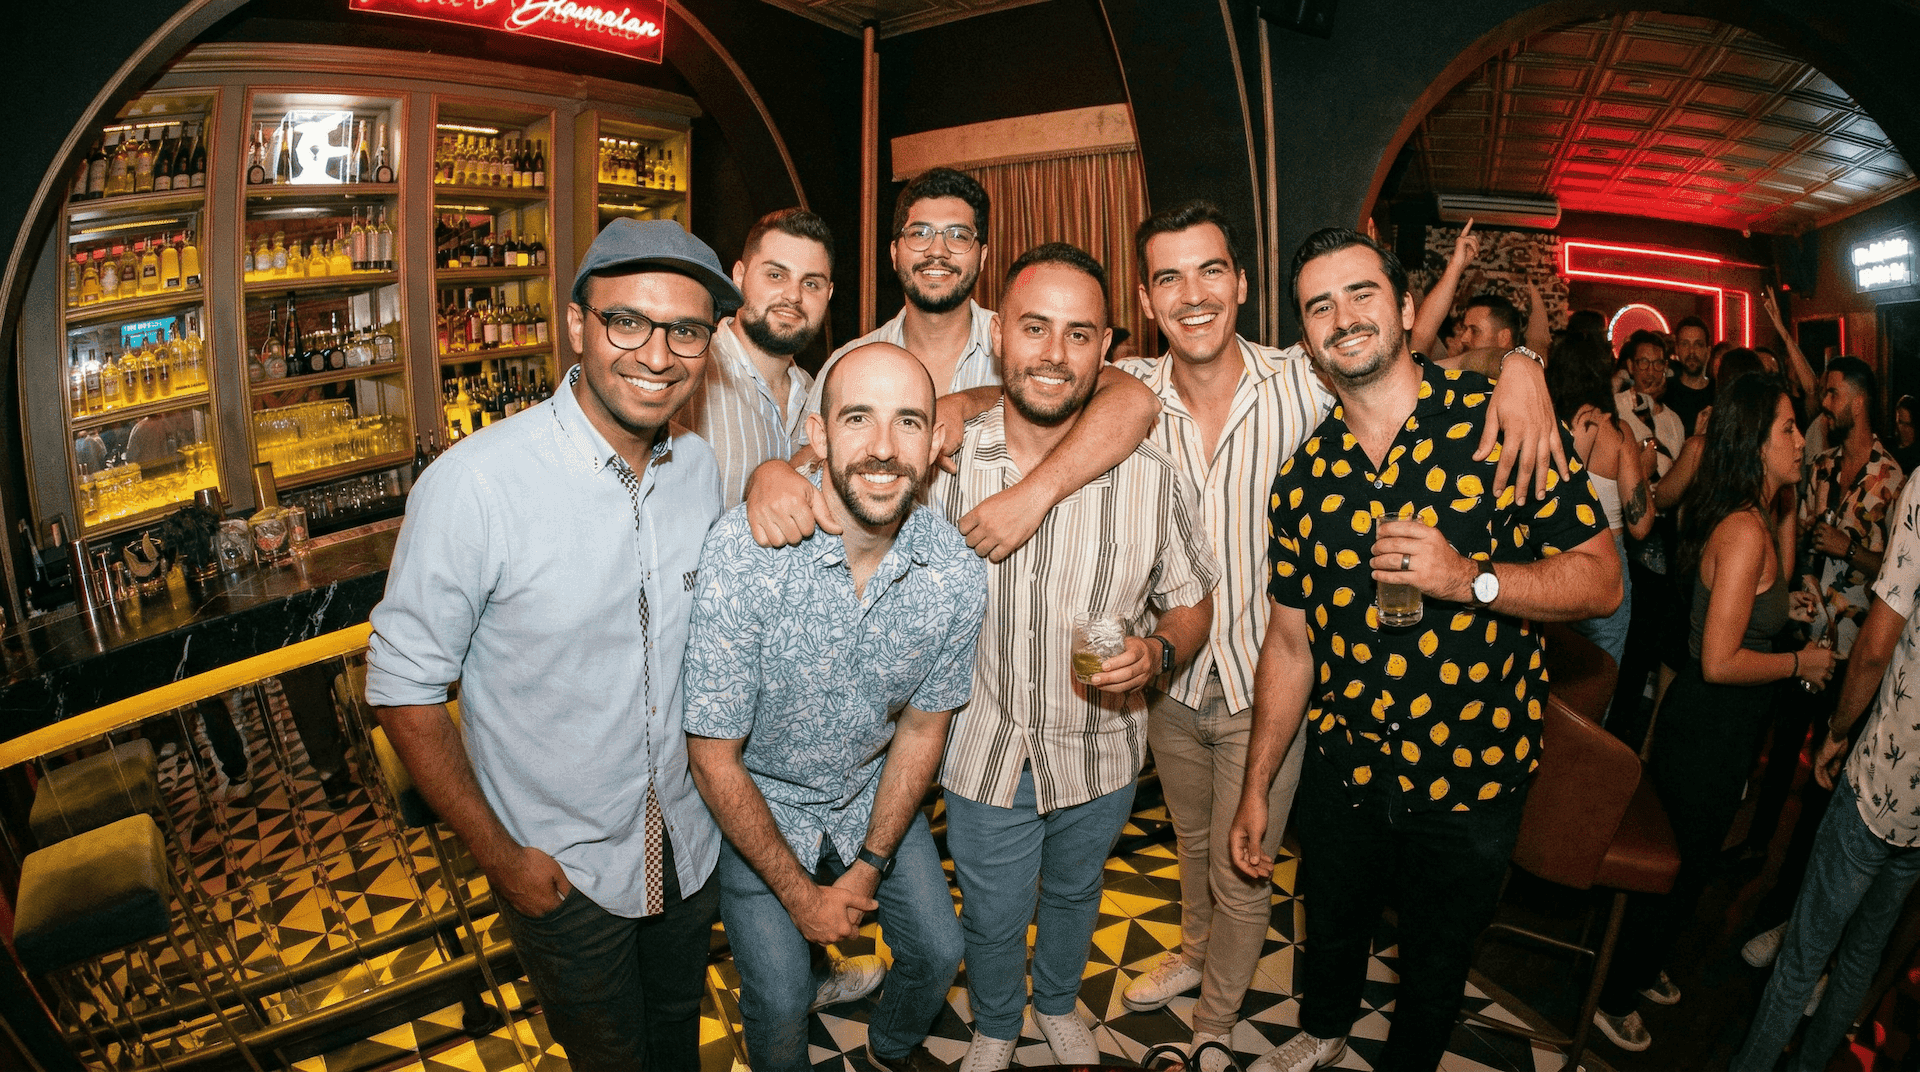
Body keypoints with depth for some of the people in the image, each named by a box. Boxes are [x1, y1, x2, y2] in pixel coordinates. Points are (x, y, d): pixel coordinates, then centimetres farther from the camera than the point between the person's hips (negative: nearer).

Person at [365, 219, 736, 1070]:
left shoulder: (701, 467, -8)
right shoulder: (473, 485, -26)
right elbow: (403, 689, -17)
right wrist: (498, 854, -12)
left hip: (689, 842, 5)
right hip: (561, 869, -4)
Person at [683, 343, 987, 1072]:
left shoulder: (957, 574, -20)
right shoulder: (743, 555, -31)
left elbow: (922, 726, -3)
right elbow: (715, 758, -20)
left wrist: (869, 867, -4)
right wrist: (800, 895, -12)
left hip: (874, 795, 3)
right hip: (756, 802, -3)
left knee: (937, 951, 11)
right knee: (780, 1001, 1)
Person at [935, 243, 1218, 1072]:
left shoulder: (1152, 480, -14)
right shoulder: (942, 464, -14)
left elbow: (1192, 602, -2)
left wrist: (1157, 652, -23)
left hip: (1100, 754, 1)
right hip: (983, 754, -1)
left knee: (1074, 894, 28)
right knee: (992, 918, 20)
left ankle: (1058, 1003, 61)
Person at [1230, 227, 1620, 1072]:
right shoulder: (1303, 477, -4)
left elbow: (1600, 580, -11)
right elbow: (1290, 641, 2)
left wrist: (1470, 579, -30)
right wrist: (1255, 787, 4)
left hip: (1470, 781, -2)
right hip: (1342, 774, 3)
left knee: (1436, 961, 20)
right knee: (1330, 929, 26)